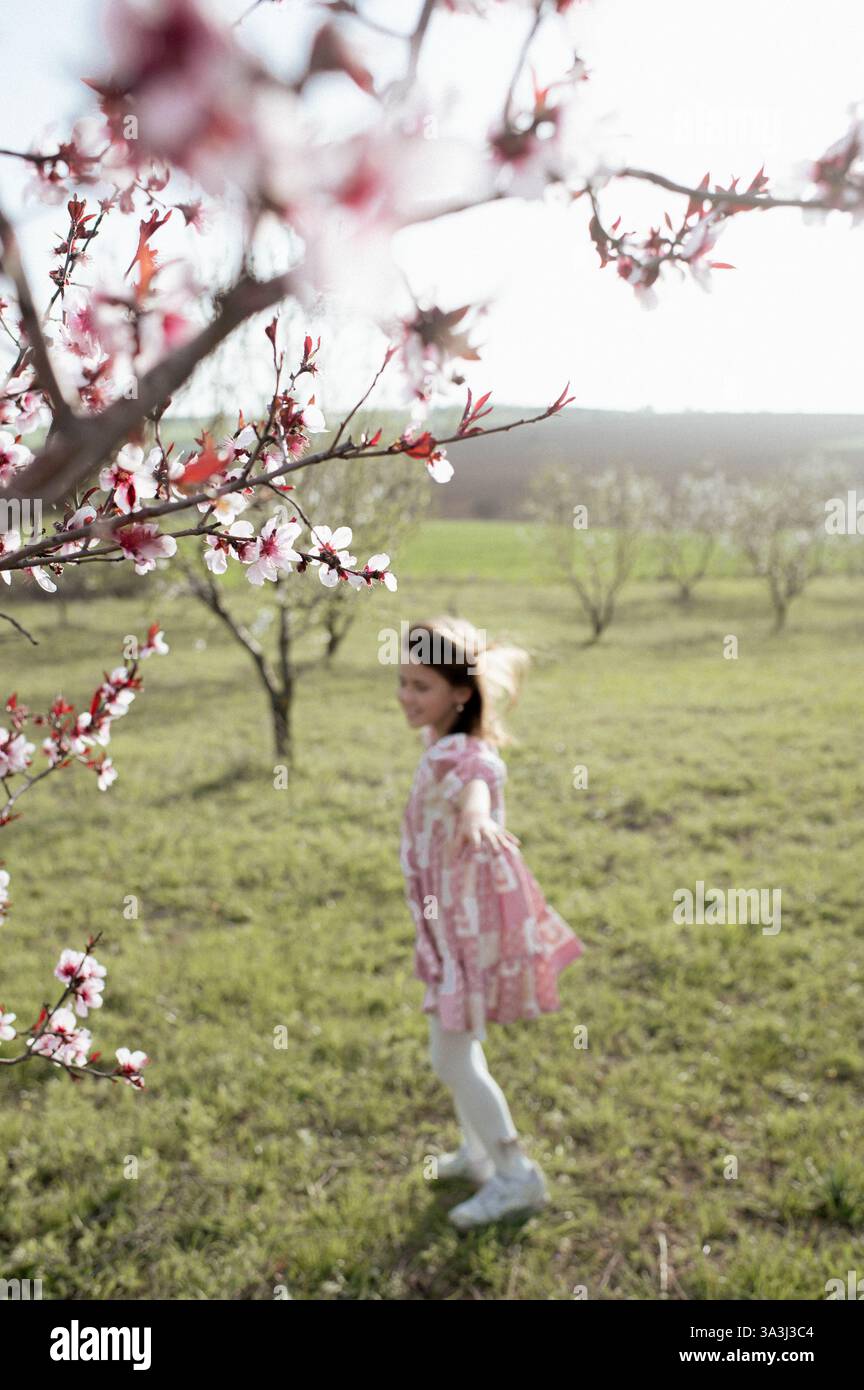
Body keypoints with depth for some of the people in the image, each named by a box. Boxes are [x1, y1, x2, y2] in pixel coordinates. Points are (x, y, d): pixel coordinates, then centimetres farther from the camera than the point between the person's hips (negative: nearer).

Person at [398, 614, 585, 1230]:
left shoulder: (457, 751, -26)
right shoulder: (443, 743, 3)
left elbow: (479, 778, -51)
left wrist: (476, 817, -71)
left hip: (471, 922, -10)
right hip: (455, 919, 10)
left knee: (453, 1059, 1)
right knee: (456, 1046, 23)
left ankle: (516, 1175, 17)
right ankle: (478, 1152, 42)